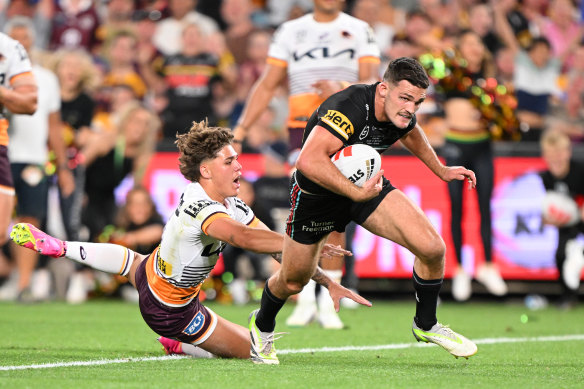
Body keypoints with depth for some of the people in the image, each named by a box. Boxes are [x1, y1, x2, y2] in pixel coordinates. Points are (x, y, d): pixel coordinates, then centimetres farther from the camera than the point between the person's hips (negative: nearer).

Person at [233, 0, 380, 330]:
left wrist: (342, 88, -22)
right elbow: (267, 86, 11)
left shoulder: (360, 31, 7)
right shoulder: (291, 31, 11)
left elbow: (372, 84, -2)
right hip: (303, 130, 0)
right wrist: (240, 130, 4)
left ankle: (328, 302, 7)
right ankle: (306, 299, -10)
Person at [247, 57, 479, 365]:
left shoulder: (401, 113, -14)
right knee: (293, 281, 13)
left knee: (433, 248, -12)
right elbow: (309, 160, -50)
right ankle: (262, 326, 47)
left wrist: (441, 170, 17)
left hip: (366, 184, 5)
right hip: (318, 192, -5)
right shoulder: (350, 108, -38)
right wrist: (357, 193, -50)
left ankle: (425, 326, 12)